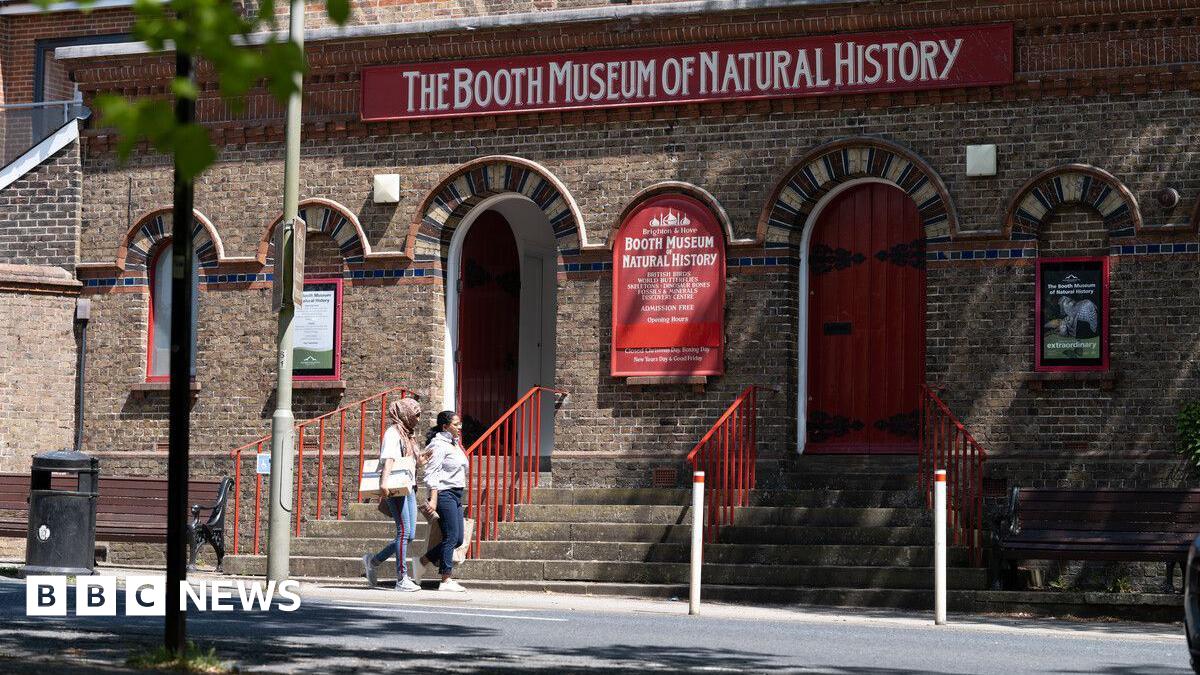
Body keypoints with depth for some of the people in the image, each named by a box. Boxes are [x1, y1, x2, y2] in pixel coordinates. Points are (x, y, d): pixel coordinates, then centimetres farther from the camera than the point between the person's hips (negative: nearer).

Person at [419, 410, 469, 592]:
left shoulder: (455, 444, 18)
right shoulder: (439, 445, -11)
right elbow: (432, 474, -16)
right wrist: (433, 500, -23)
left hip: (456, 495, 10)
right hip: (444, 494, -10)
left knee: (458, 539, 8)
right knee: (451, 537, -10)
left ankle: (422, 561, 19)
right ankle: (446, 581, -6)